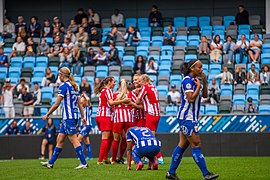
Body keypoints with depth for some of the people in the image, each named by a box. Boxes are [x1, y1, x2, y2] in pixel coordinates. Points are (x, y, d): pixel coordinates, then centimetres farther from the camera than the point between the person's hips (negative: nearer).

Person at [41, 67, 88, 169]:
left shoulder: (64, 86, -11)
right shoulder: (75, 87, 14)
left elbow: (57, 104, -12)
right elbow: (79, 104, 17)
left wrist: (47, 115, -4)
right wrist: (83, 116, 21)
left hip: (68, 117, -9)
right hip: (74, 116, 9)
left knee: (74, 140, -9)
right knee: (60, 139, 13)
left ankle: (83, 163, -12)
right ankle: (51, 162, 18)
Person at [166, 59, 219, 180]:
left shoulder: (193, 80, 14)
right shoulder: (187, 81, -14)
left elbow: (204, 95, 17)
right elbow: (191, 98, -22)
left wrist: (204, 82, 4)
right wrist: (198, 86, -13)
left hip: (190, 118, 10)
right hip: (186, 117, -10)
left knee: (183, 145, 9)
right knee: (196, 144, -10)